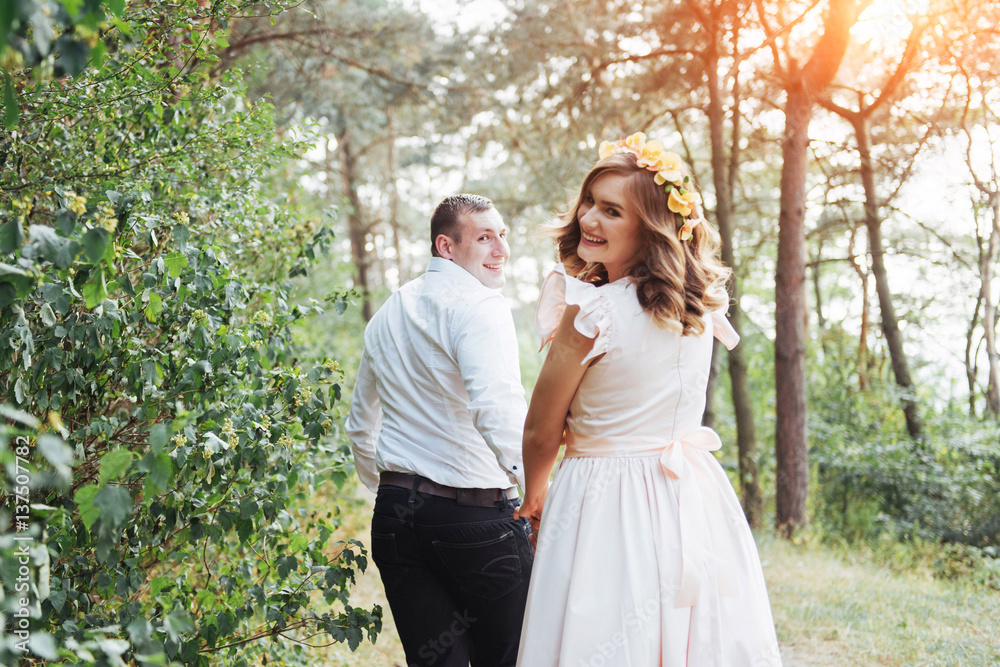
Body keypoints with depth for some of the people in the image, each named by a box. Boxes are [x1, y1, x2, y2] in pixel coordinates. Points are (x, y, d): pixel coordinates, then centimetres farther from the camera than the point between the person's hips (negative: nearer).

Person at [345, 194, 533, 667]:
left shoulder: (387, 315, 16)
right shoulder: (478, 305, -10)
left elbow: (360, 428, 26)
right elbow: (497, 408, -28)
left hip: (395, 517, 7)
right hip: (476, 516, -7)